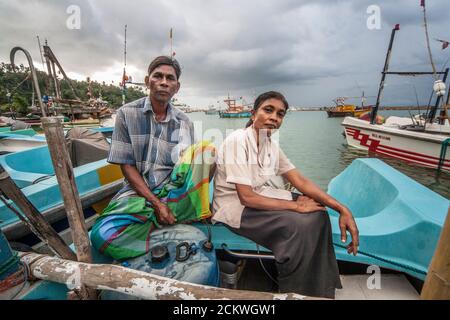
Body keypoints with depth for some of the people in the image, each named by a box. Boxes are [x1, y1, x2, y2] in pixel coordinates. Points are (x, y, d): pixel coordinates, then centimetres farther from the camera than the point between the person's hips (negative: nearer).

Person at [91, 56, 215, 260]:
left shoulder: (184, 123, 3)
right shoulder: (127, 113, -2)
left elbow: (190, 162, 2)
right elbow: (126, 166, -5)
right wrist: (156, 203, -15)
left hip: (173, 190, 2)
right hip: (138, 190, -1)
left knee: (206, 149, -22)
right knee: (103, 236, -28)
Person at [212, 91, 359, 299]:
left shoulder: (271, 144, 2)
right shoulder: (238, 140, -22)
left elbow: (300, 181, 0)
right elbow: (246, 197, -26)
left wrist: (341, 208, -10)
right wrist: (296, 205, -20)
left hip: (260, 197, 8)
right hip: (235, 206, -7)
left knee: (318, 215, -1)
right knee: (298, 225, -24)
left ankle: (319, 289, 17)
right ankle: (296, 293, 2)